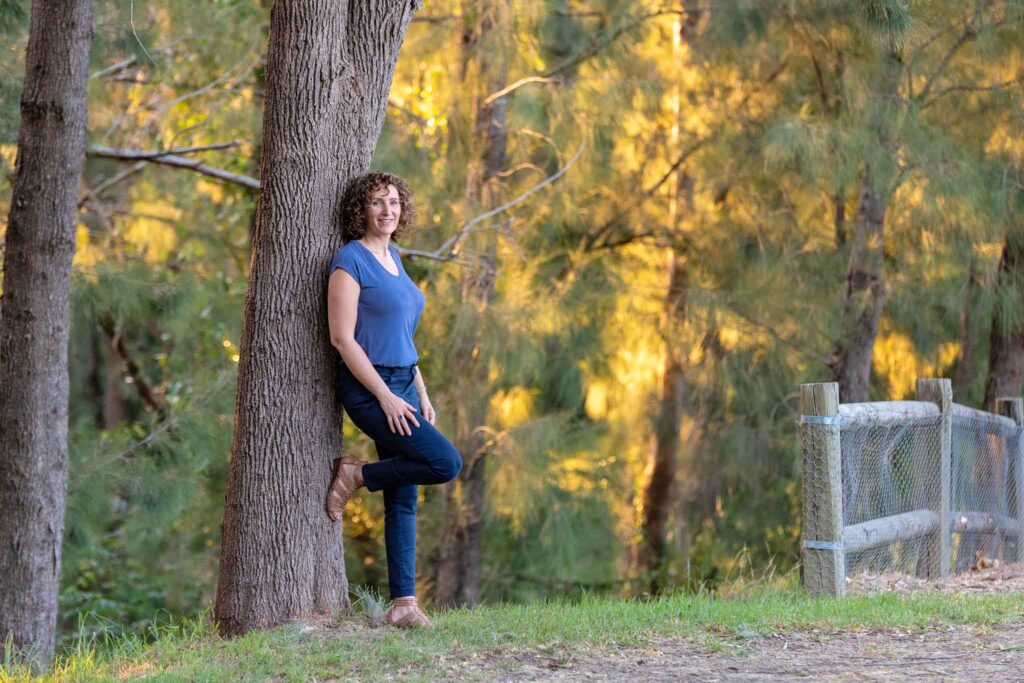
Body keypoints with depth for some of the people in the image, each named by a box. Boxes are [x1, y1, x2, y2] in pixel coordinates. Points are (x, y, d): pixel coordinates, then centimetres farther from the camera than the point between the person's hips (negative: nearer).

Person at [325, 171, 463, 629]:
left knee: (403, 499, 5)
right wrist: (386, 398, -19)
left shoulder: (393, 258, 13)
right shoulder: (350, 260, -12)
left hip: (401, 385, 8)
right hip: (369, 389, -8)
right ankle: (357, 476, 2)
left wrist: (421, 394, 14)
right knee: (446, 463, -17)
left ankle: (403, 603, 7)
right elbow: (342, 338, -17)